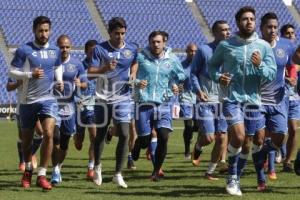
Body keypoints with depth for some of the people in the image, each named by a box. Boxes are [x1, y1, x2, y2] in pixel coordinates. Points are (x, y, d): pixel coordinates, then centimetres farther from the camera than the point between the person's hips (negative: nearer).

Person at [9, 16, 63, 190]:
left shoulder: (55, 51, 5)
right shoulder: (24, 50, -7)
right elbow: (12, 72, -5)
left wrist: (59, 81, 4)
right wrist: (30, 74, -19)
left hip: (48, 99, 1)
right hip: (28, 100, -1)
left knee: (49, 134, -17)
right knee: (27, 138, 11)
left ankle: (42, 175, -10)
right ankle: (28, 170, 37)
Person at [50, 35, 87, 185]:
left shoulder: (77, 64, 3)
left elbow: (85, 84, 9)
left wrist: (80, 84, -14)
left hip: (69, 106, 3)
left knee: (65, 141, 10)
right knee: (55, 139, -15)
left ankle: (59, 167, 30)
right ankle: (55, 170, -6)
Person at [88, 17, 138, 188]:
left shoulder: (132, 49, 2)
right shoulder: (100, 49, -7)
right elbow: (90, 72, -13)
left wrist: (133, 74, 5)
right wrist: (105, 68, -31)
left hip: (123, 98, 1)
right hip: (103, 98, -1)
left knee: (124, 134, -11)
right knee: (101, 134, 10)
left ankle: (118, 174, -3)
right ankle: (97, 166, 35)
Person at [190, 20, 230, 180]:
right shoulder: (204, 50, -3)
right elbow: (193, 73, 1)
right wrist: (199, 90, -13)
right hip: (206, 100, -4)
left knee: (222, 138, 0)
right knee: (209, 137, -10)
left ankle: (210, 171, 14)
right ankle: (197, 148, 26)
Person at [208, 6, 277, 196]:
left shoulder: (264, 46, 2)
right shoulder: (225, 45, 0)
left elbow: (272, 74, 0)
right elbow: (212, 66, 11)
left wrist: (260, 65, -20)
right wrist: (218, 77, -9)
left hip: (253, 99, 3)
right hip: (232, 98, -3)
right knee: (238, 137, -19)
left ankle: (236, 176, 27)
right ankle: (233, 177, 0)